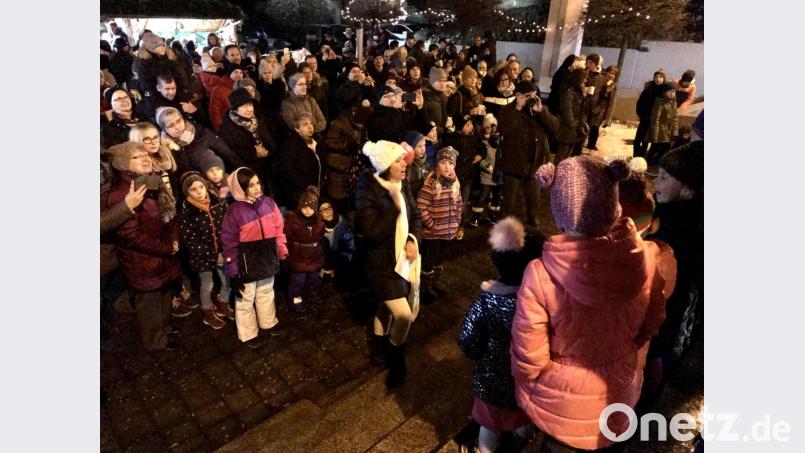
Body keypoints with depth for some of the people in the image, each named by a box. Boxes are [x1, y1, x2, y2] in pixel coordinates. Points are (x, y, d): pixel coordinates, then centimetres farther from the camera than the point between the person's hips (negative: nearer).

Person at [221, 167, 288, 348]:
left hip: (267, 260, 4)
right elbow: (229, 243, -14)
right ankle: (247, 335, 34)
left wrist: (282, 252, 8)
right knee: (245, 300, 14)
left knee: (266, 294, 25)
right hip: (247, 264, -4)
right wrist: (233, 272, -12)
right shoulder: (234, 211, -18)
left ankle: (268, 323, 48)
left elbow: (279, 229, 5)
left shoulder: (268, 203, -6)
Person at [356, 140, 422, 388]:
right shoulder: (368, 193, -20)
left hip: (403, 260, 7)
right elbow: (373, 232, -28)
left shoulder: (401, 187, 0)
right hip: (381, 264, -7)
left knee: (388, 306, 23)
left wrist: (413, 240, -12)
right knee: (403, 315, -8)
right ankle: (396, 361, 19)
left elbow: (415, 217, 7)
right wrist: (395, 204, -27)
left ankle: (379, 343, 48)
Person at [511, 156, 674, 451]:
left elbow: (529, 357, -23)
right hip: (620, 392, 3)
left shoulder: (541, 275, -36)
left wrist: (523, 382, 0)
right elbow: (651, 324, -5)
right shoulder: (647, 259, -25)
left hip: (561, 399, -3)